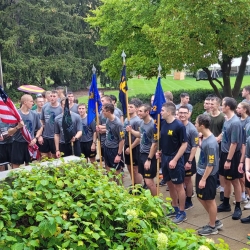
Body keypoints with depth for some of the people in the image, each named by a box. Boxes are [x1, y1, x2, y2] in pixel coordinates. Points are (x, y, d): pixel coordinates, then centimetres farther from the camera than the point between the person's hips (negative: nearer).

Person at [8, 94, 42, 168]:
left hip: (30, 144, 3)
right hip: (18, 144, -3)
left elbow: (40, 128, 13)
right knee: (16, 167, 1)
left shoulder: (34, 114, 2)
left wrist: (35, 138, -3)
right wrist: (17, 127, -27)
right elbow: (9, 132, -8)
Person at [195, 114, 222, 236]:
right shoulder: (205, 138, 2)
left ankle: (212, 227, 24)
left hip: (208, 175, -9)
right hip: (201, 172, 9)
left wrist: (204, 179, -18)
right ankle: (215, 221, 33)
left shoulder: (211, 143, -26)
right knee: (201, 197, 19)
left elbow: (211, 164, -23)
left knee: (210, 200, 6)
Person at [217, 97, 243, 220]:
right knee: (226, 180, 17)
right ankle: (226, 204, 30)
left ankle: (238, 208, 18)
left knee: (235, 181, 5)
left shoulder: (235, 123, -23)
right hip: (224, 153, 8)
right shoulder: (226, 120, 2)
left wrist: (229, 160, -19)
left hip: (232, 155, -8)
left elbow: (234, 143, -21)